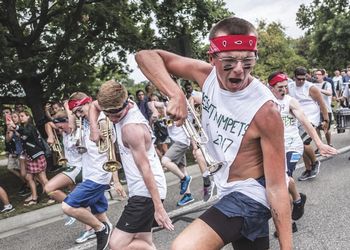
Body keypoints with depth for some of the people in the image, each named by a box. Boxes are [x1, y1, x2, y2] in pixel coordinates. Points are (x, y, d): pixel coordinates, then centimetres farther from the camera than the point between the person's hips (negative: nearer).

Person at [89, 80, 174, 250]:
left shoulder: (131, 127, -22)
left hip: (147, 192, -10)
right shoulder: (122, 106, 3)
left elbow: (145, 168, -23)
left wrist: (158, 208, -21)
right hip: (141, 190, 10)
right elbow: (94, 106, 24)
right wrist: (94, 129, 7)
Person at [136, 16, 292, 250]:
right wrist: (176, 94, -29)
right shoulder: (207, 74, -12)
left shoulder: (265, 110, -26)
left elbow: (277, 187, -22)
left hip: (250, 195, -6)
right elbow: (145, 55, -13)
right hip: (227, 190, 7)